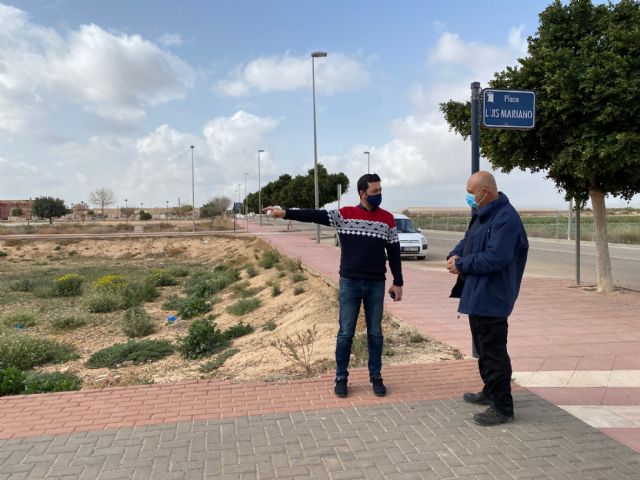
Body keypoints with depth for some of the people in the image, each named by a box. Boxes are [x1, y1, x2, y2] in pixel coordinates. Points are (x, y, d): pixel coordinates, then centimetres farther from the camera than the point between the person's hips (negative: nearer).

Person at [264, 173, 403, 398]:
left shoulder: (387, 219, 3)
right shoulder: (345, 214, -2)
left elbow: (394, 252, 7)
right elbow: (315, 215, -13)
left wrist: (398, 282, 4)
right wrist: (286, 213, -25)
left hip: (376, 285, 2)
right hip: (350, 283, -1)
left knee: (375, 333, 10)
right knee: (345, 333, 6)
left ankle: (376, 377, 23)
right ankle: (341, 378, 18)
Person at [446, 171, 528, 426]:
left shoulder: (506, 218, -19)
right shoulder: (481, 214, 13)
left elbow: (496, 258, -26)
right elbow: (468, 241, 21)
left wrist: (461, 265, -16)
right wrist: (455, 255, -1)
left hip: (491, 297, -10)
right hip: (477, 295, 10)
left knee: (494, 352, -2)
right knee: (483, 347, 22)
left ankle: (503, 407, 9)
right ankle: (490, 392, 38)